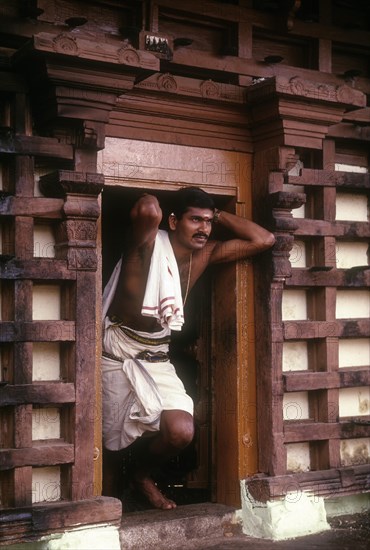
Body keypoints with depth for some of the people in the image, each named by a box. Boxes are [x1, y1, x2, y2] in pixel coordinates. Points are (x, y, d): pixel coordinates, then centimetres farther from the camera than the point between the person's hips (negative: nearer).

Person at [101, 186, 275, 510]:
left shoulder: (204, 255, 3)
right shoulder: (150, 242, -15)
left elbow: (264, 240, 2)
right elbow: (148, 210, -39)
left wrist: (217, 215, 0)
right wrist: (151, 206, -15)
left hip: (157, 360, 5)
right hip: (116, 357, -5)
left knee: (181, 432, -16)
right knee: (112, 442, 5)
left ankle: (142, 474, 15)